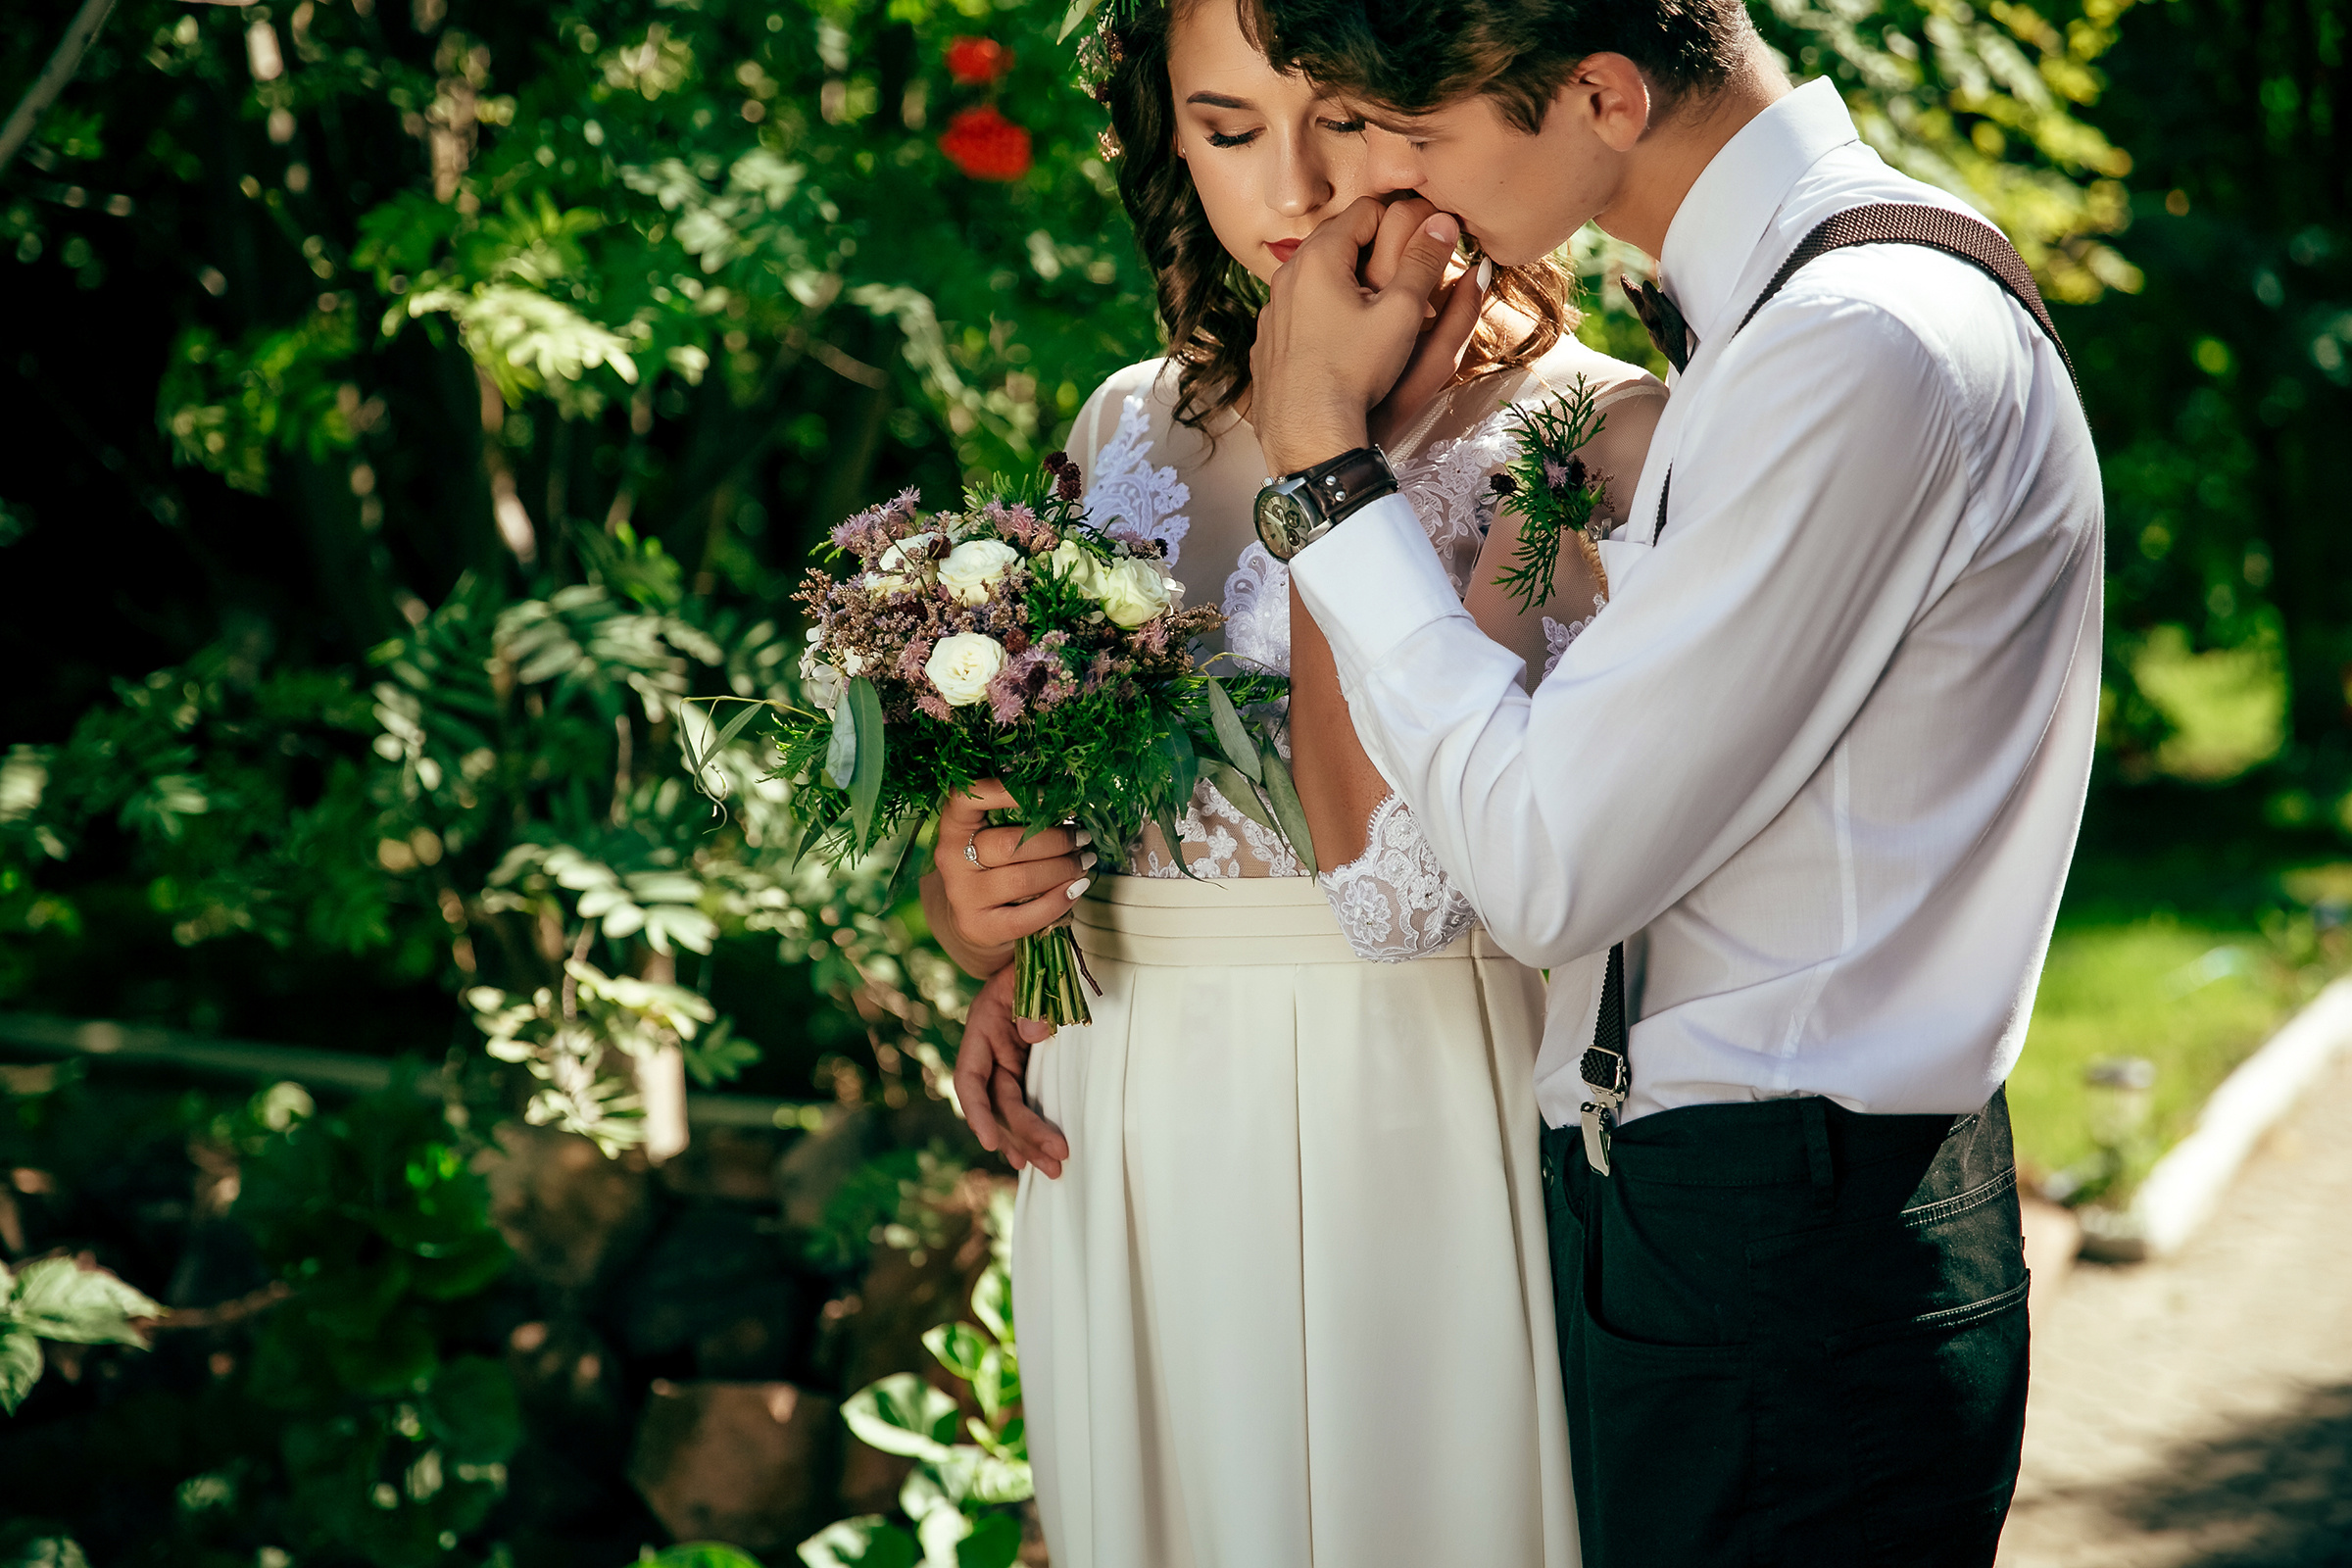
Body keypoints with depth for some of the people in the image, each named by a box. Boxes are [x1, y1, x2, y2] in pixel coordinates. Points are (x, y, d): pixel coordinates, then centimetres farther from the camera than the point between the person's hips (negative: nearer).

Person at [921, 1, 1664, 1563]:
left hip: (1420, 1141, -5)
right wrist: (964, 901, -3)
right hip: (1130, 1154, 5)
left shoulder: (1600, 436, -9)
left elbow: (1401, 877, -21)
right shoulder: (1136, 426, 8)